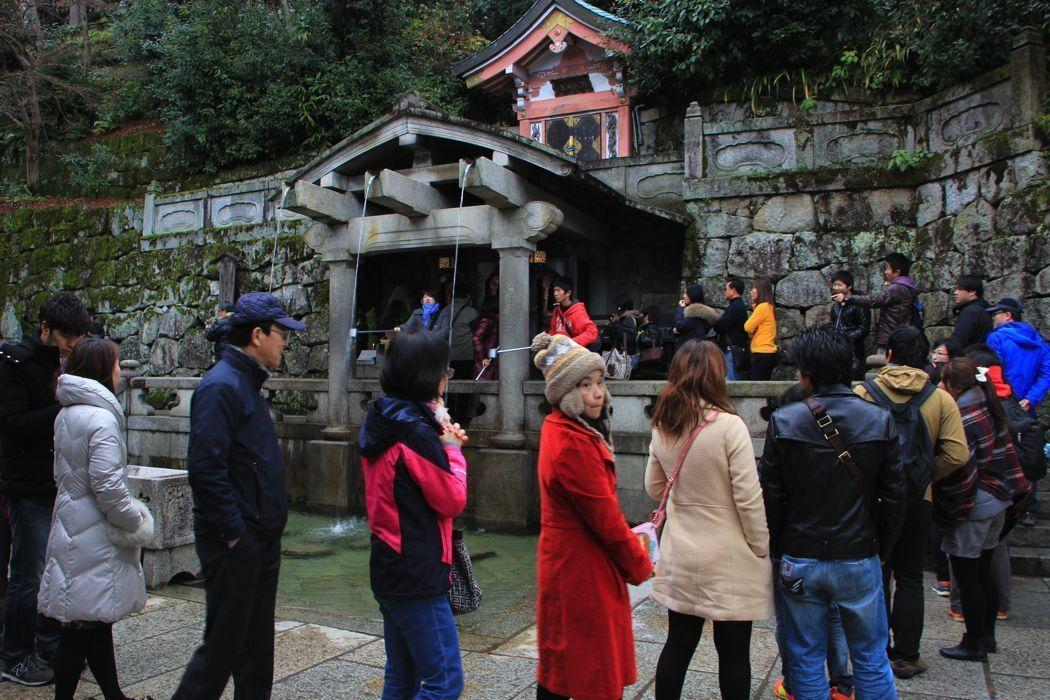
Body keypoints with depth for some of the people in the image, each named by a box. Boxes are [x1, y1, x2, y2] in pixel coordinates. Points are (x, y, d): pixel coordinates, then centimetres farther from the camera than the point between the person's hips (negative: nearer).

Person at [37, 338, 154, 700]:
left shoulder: (66, 414, 8)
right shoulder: (101, 418, -20)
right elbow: (108, 486, -23)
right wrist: (136, 523, -9)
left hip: (71, 519, 10)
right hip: (94, 534, -10)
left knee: (98, 620, 17)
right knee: (84, 625, 1)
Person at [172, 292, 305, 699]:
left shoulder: (247, 383, 14)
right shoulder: (221, 386, -17)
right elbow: (206, 468, -25)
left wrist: (268, 529, 16)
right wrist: (233, 533, -21)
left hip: (260, 541, 10)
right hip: (235, 543, -10)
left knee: (257, 645, 17)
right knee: (222, 646, 1)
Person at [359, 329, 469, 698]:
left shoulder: (382, 422, 9)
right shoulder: (416, 431, -19)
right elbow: (453, 500, -13)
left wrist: (442, 443, 7)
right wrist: (452, 450, -1)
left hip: (389, 567, 10)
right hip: (418, 574, -10)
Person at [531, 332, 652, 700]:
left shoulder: (559, 429, 8)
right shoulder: (573, 444, -25)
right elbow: (604, 517, -20)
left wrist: (628, 539, 9)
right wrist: (640, 565, -8)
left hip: (562, 562, 10)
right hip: (584, 569, -10)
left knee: (558, 665, 19)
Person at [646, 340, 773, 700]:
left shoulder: (662, 427, 0)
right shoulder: (729, 426, -17)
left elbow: (654, 488, 12)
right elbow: (749, 498, -15)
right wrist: (762, 548, -4)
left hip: (680, 558, 5)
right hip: (730, 560, -5)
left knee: (678, 644, 15)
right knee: (733, 652, 9)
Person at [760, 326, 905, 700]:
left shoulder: (783, 421, -10)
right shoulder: (880, 420, -7)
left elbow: (771, 496, -6)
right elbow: (893, 496, -2)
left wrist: (775, 548, 7)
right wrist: (882, 548, 11)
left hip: (800, 560, 0)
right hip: (859, 557, 1)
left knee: (806, 659, 13)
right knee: (871, 660, 16)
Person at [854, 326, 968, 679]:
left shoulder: (863, 393, -10)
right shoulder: (941, 399, -6)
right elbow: (957, 454, -10)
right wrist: (925, 477, 4)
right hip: (917, 502, 1)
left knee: (875, 577, 14)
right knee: (909, 579, 14)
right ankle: (907, 656, 19)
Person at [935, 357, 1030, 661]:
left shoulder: (963, 418, -22)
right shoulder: (990, 408, 5)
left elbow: (963, 470, -23)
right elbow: (1005, 453, 11)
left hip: (974, 503, -9)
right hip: (999, 499, 9)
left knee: (966, 575, 3)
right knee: (983, 571, 19)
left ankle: (974, 644, 13)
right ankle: (987, 635, 31)